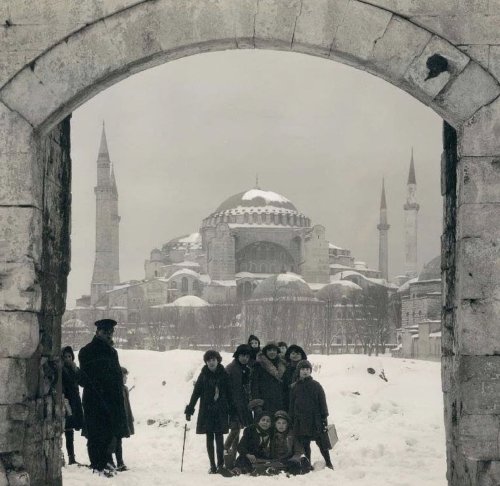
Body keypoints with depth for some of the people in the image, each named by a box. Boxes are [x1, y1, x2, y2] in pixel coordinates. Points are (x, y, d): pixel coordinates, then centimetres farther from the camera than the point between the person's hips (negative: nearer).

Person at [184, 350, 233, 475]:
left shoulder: (223, 375, 2)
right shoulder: (203, 375, 3)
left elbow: (229, 393, 5)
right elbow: (196, 393, 4)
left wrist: (231, 410, 2)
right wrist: (189, 409, -1)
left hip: (221, 411, -1)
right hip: (207, 411, 1)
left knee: (219, 437, -6)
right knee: (209, 438, 5)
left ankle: (220, 465, -4)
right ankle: (212, 465, 10)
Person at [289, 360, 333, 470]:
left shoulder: (316, 385, 2)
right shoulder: (294, 387, 7)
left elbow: (323, 403, 2)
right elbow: (291, 406, 11)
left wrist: (324, 418, -4)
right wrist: (292, 421, 7)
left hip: (315, 419, -2)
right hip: (300, 421, 2)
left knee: (321, 443, 2)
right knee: (304, 445, 7)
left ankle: (328, 463, 14)